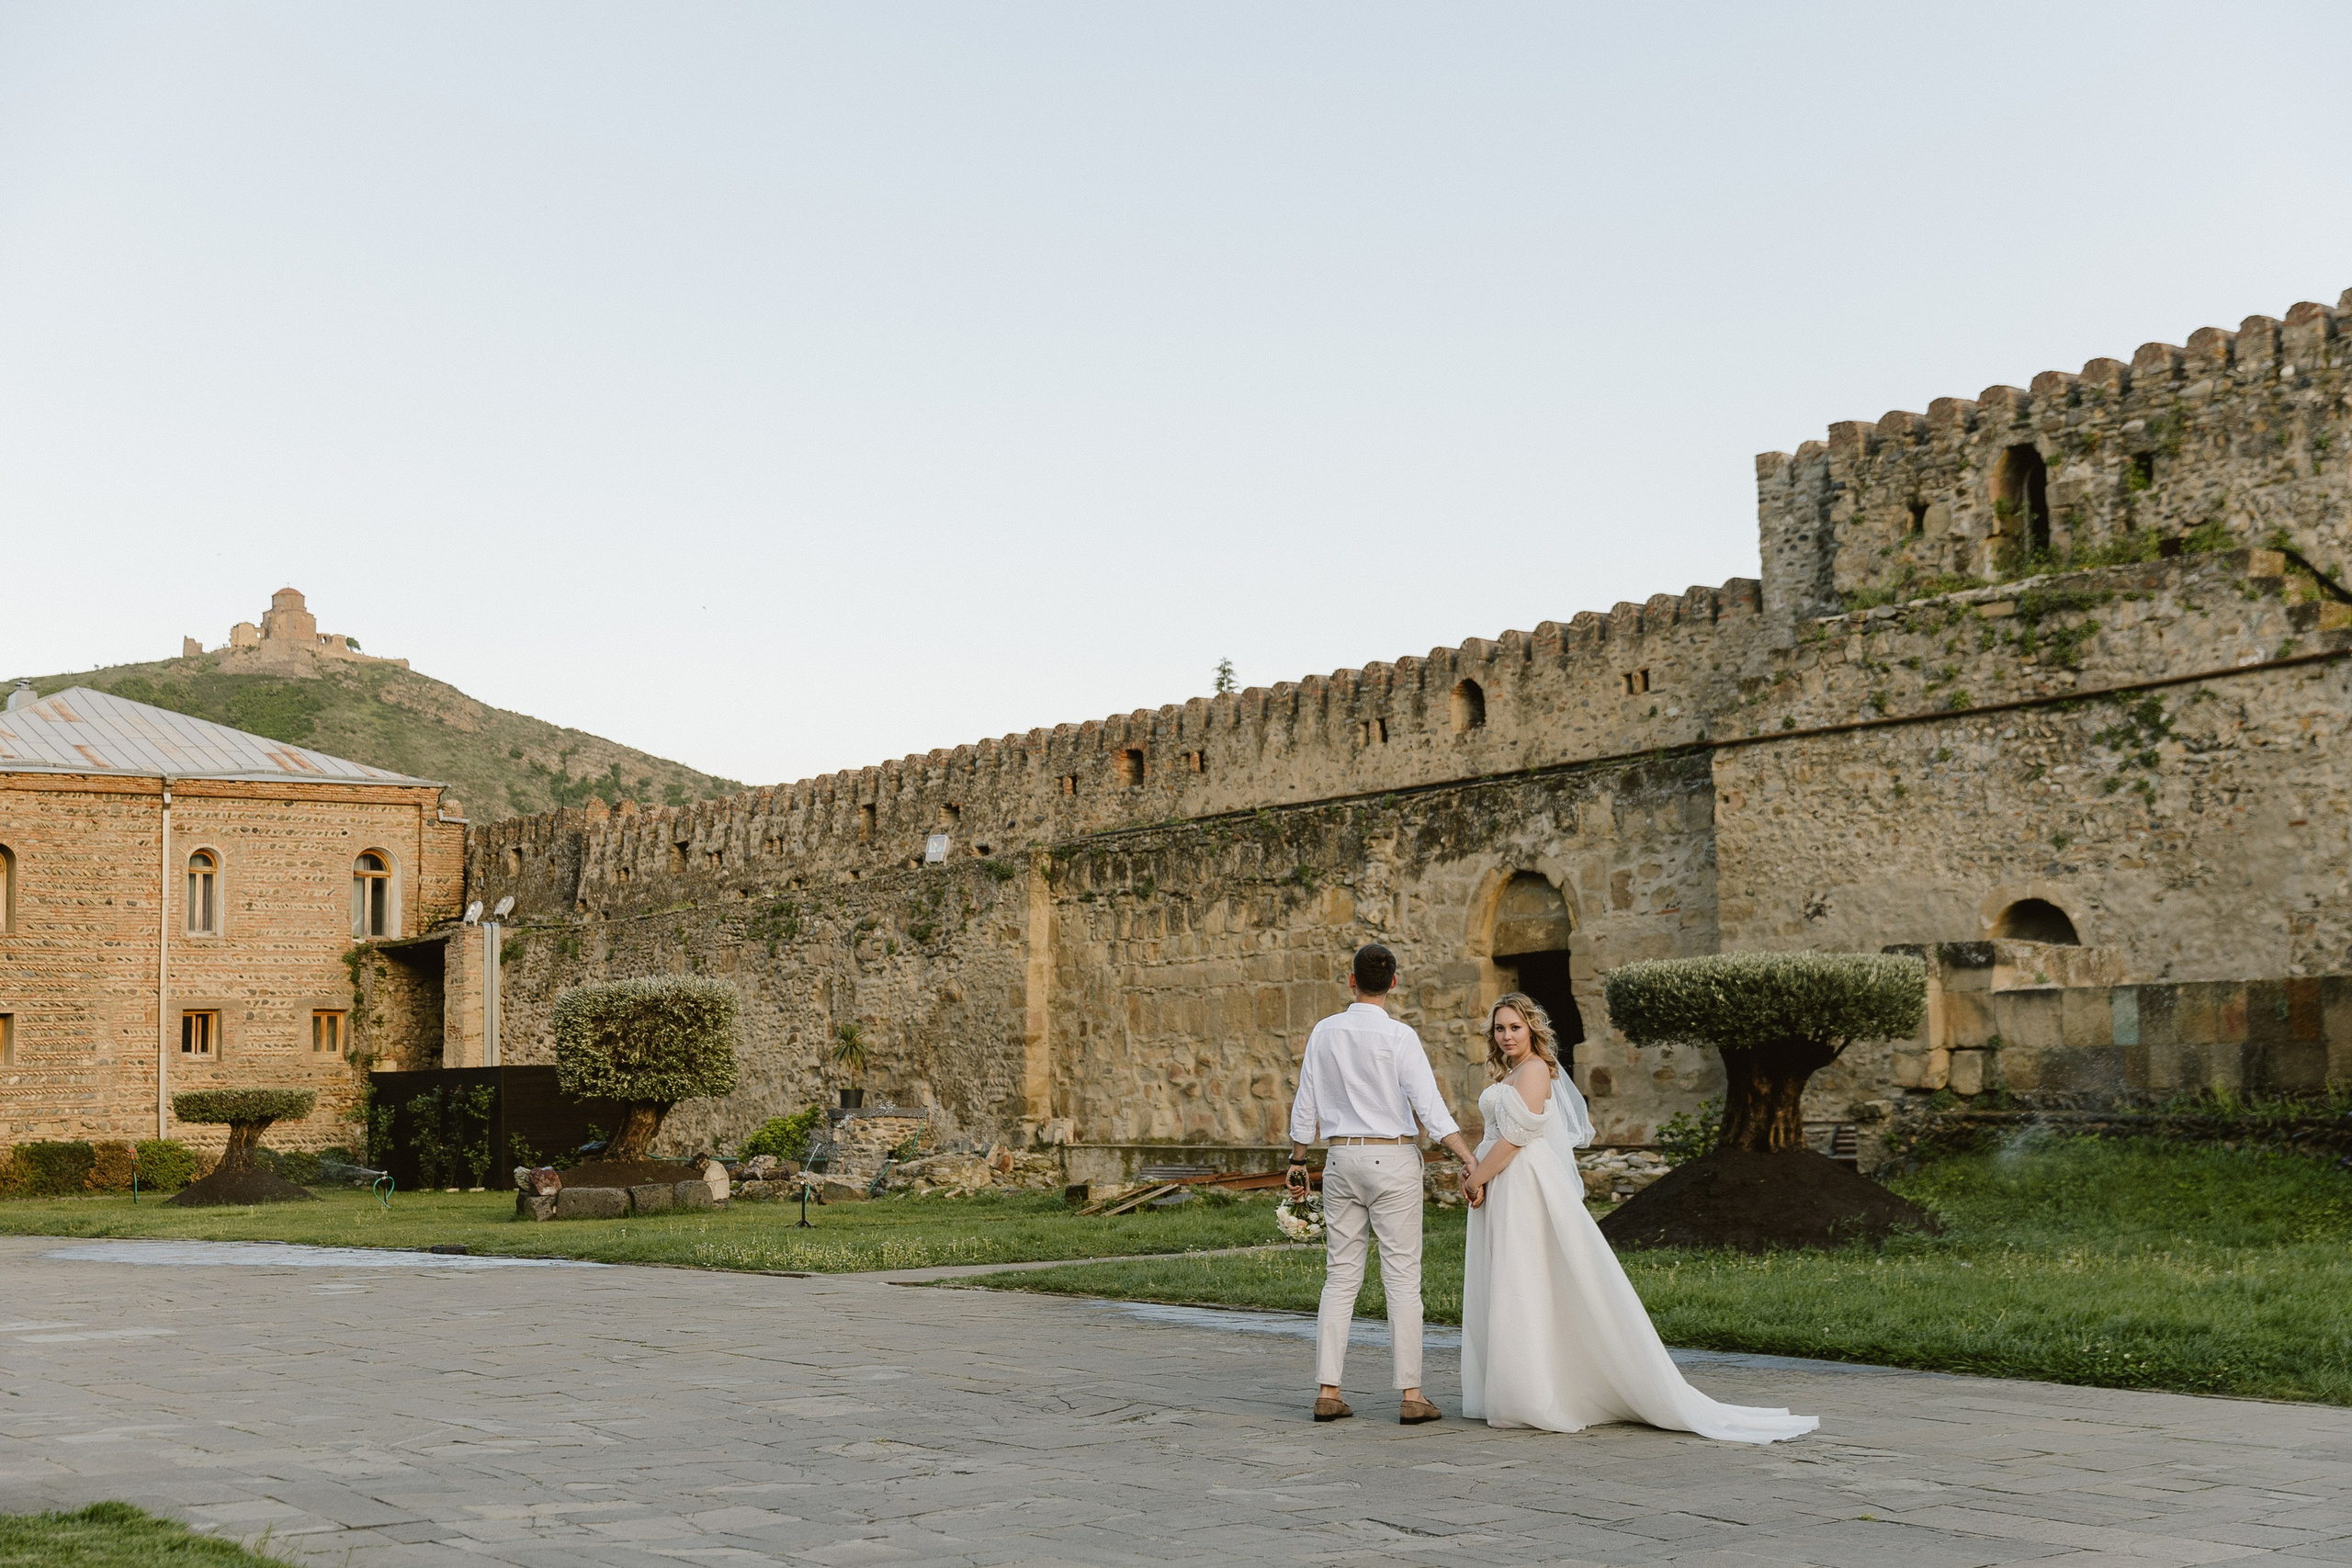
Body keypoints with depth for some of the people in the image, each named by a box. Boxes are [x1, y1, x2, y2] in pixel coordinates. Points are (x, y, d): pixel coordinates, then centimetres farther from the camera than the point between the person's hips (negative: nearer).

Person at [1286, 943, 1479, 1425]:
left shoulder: (1324, 1032, 3)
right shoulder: (1399, 1037, -10)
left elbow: (1305, 1106, 8)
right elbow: (1432, 1110, -16)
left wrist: (1297, 1162, 18)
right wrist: (1472, 1163, -16)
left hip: (1341, 1159, 4)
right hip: (1393, 1158, -4)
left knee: (1340, 1276, 8)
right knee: (1403, 1277, -1)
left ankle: (1328, 1392, 7)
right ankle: (1410, 1395, -1)